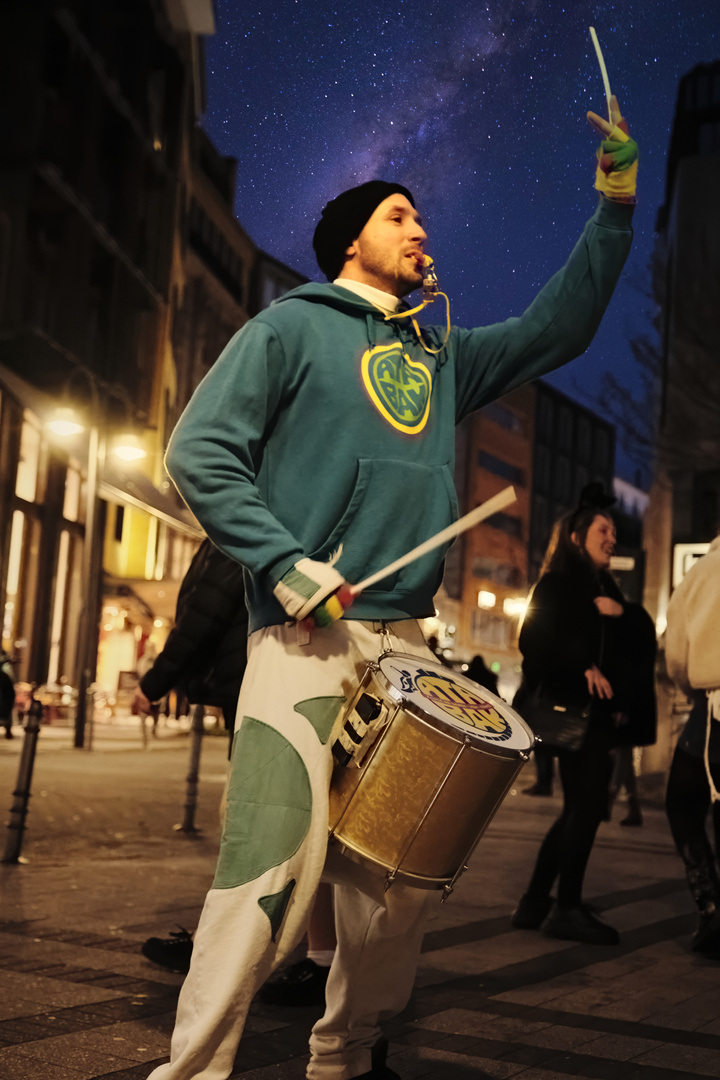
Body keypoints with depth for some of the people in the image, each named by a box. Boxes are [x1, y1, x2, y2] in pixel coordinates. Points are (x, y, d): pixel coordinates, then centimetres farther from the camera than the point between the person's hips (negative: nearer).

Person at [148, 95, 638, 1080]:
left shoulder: (443, 358, 24)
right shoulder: (292, 326, 7)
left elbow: (556, 329, 25)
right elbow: (200, 449, -1)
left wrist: (615, 211, 15)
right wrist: (283, 562, -13)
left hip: (407, 641, 6)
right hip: (306, 635, -6)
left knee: (399, 874, 7)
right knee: (275, 869, -15)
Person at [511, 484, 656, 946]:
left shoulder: (603, 588, 19)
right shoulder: (558, 583, -4)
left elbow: (643, 637, 11)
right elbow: (536, 640, -14)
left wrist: (622, 613, -7)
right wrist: (583, 667, -20)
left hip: (598, 709, 9)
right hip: (570, 707, -9)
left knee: (581, 808, 10)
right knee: (588, 802, -10)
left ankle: (535, 903, 16)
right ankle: (568, 908, -3)